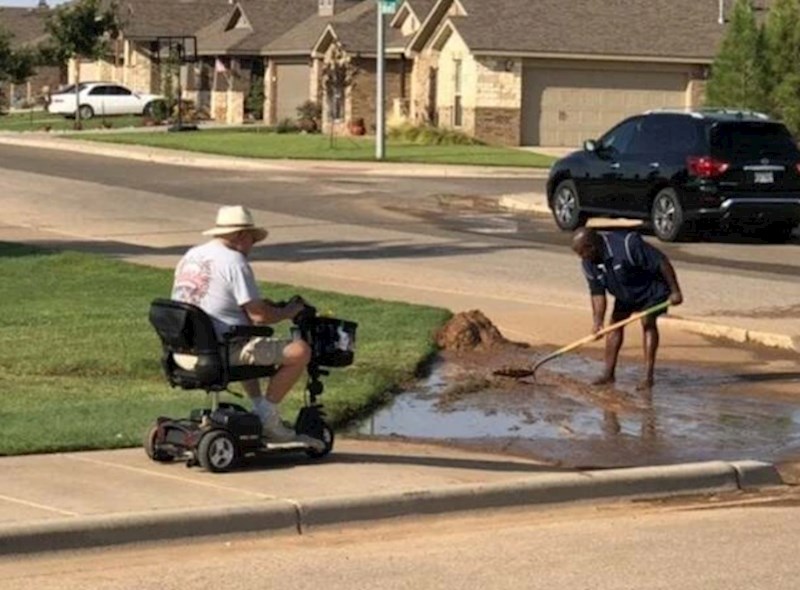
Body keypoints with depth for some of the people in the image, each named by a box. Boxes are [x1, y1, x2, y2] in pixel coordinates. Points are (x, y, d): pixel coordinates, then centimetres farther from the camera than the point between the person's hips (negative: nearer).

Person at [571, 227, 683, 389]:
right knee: (615, 323, 1)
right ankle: (609, 374, 7)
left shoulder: (628, 244, -38)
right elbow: (597, 294, -11)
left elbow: (662, 262, -32)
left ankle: (648, 377, -15)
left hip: (651, 288, -7)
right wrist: (598, 322, -24)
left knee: (648, 322, -15)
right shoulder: (589, 264, -16)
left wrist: (675, 291, -28)